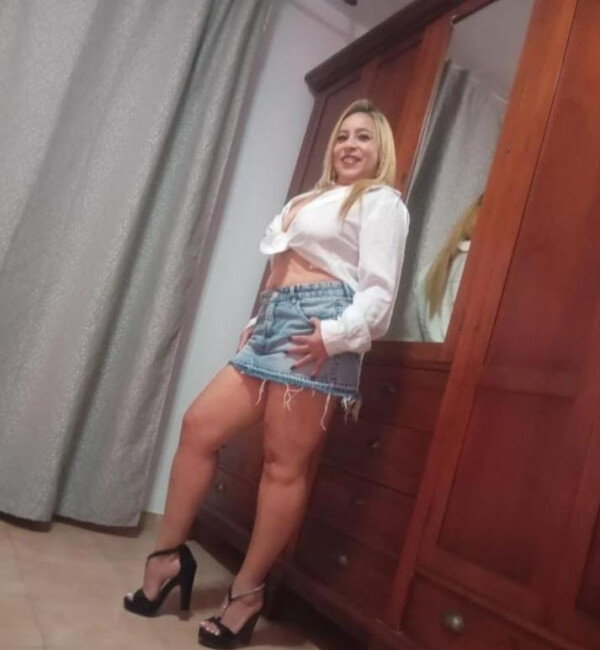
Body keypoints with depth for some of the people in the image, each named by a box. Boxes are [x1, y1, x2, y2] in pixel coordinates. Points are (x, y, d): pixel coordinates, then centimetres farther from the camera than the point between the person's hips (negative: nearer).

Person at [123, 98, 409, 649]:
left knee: (285, 464, -5)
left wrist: (336, 334, -23)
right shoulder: (315, 199, 29)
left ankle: (248, 591, 8)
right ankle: (169, 554, 14)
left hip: (316, 332, -8)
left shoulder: (381, 201, 4)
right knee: (200, 426, 1)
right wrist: (256, 324, 16)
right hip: (276, 325, 8)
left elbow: (379, 291, -8)